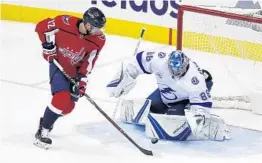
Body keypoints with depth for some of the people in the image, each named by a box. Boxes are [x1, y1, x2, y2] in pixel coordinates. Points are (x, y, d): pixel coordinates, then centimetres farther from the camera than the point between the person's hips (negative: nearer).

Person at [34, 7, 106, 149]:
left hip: (75, 71, 5)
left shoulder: (98, 40, -17)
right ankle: (42, 132, -10)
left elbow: (89, 62, -15)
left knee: (68, 105, 7)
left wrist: (82, 81, -23)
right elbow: (42, 26, -16)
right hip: (58, 65, -5)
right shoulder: (65, 23, -28)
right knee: (62, 99, -22)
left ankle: (46, 121, 36)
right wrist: (48, 45, -20)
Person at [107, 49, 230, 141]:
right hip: (165, 92, 5)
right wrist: (125, 78, -7)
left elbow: (203, 103, -33)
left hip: (186, 99, -5)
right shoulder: (159, 59, -33)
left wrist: (198, 116, -50)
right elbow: (139, 61, -15)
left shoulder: (195, 80, -41)